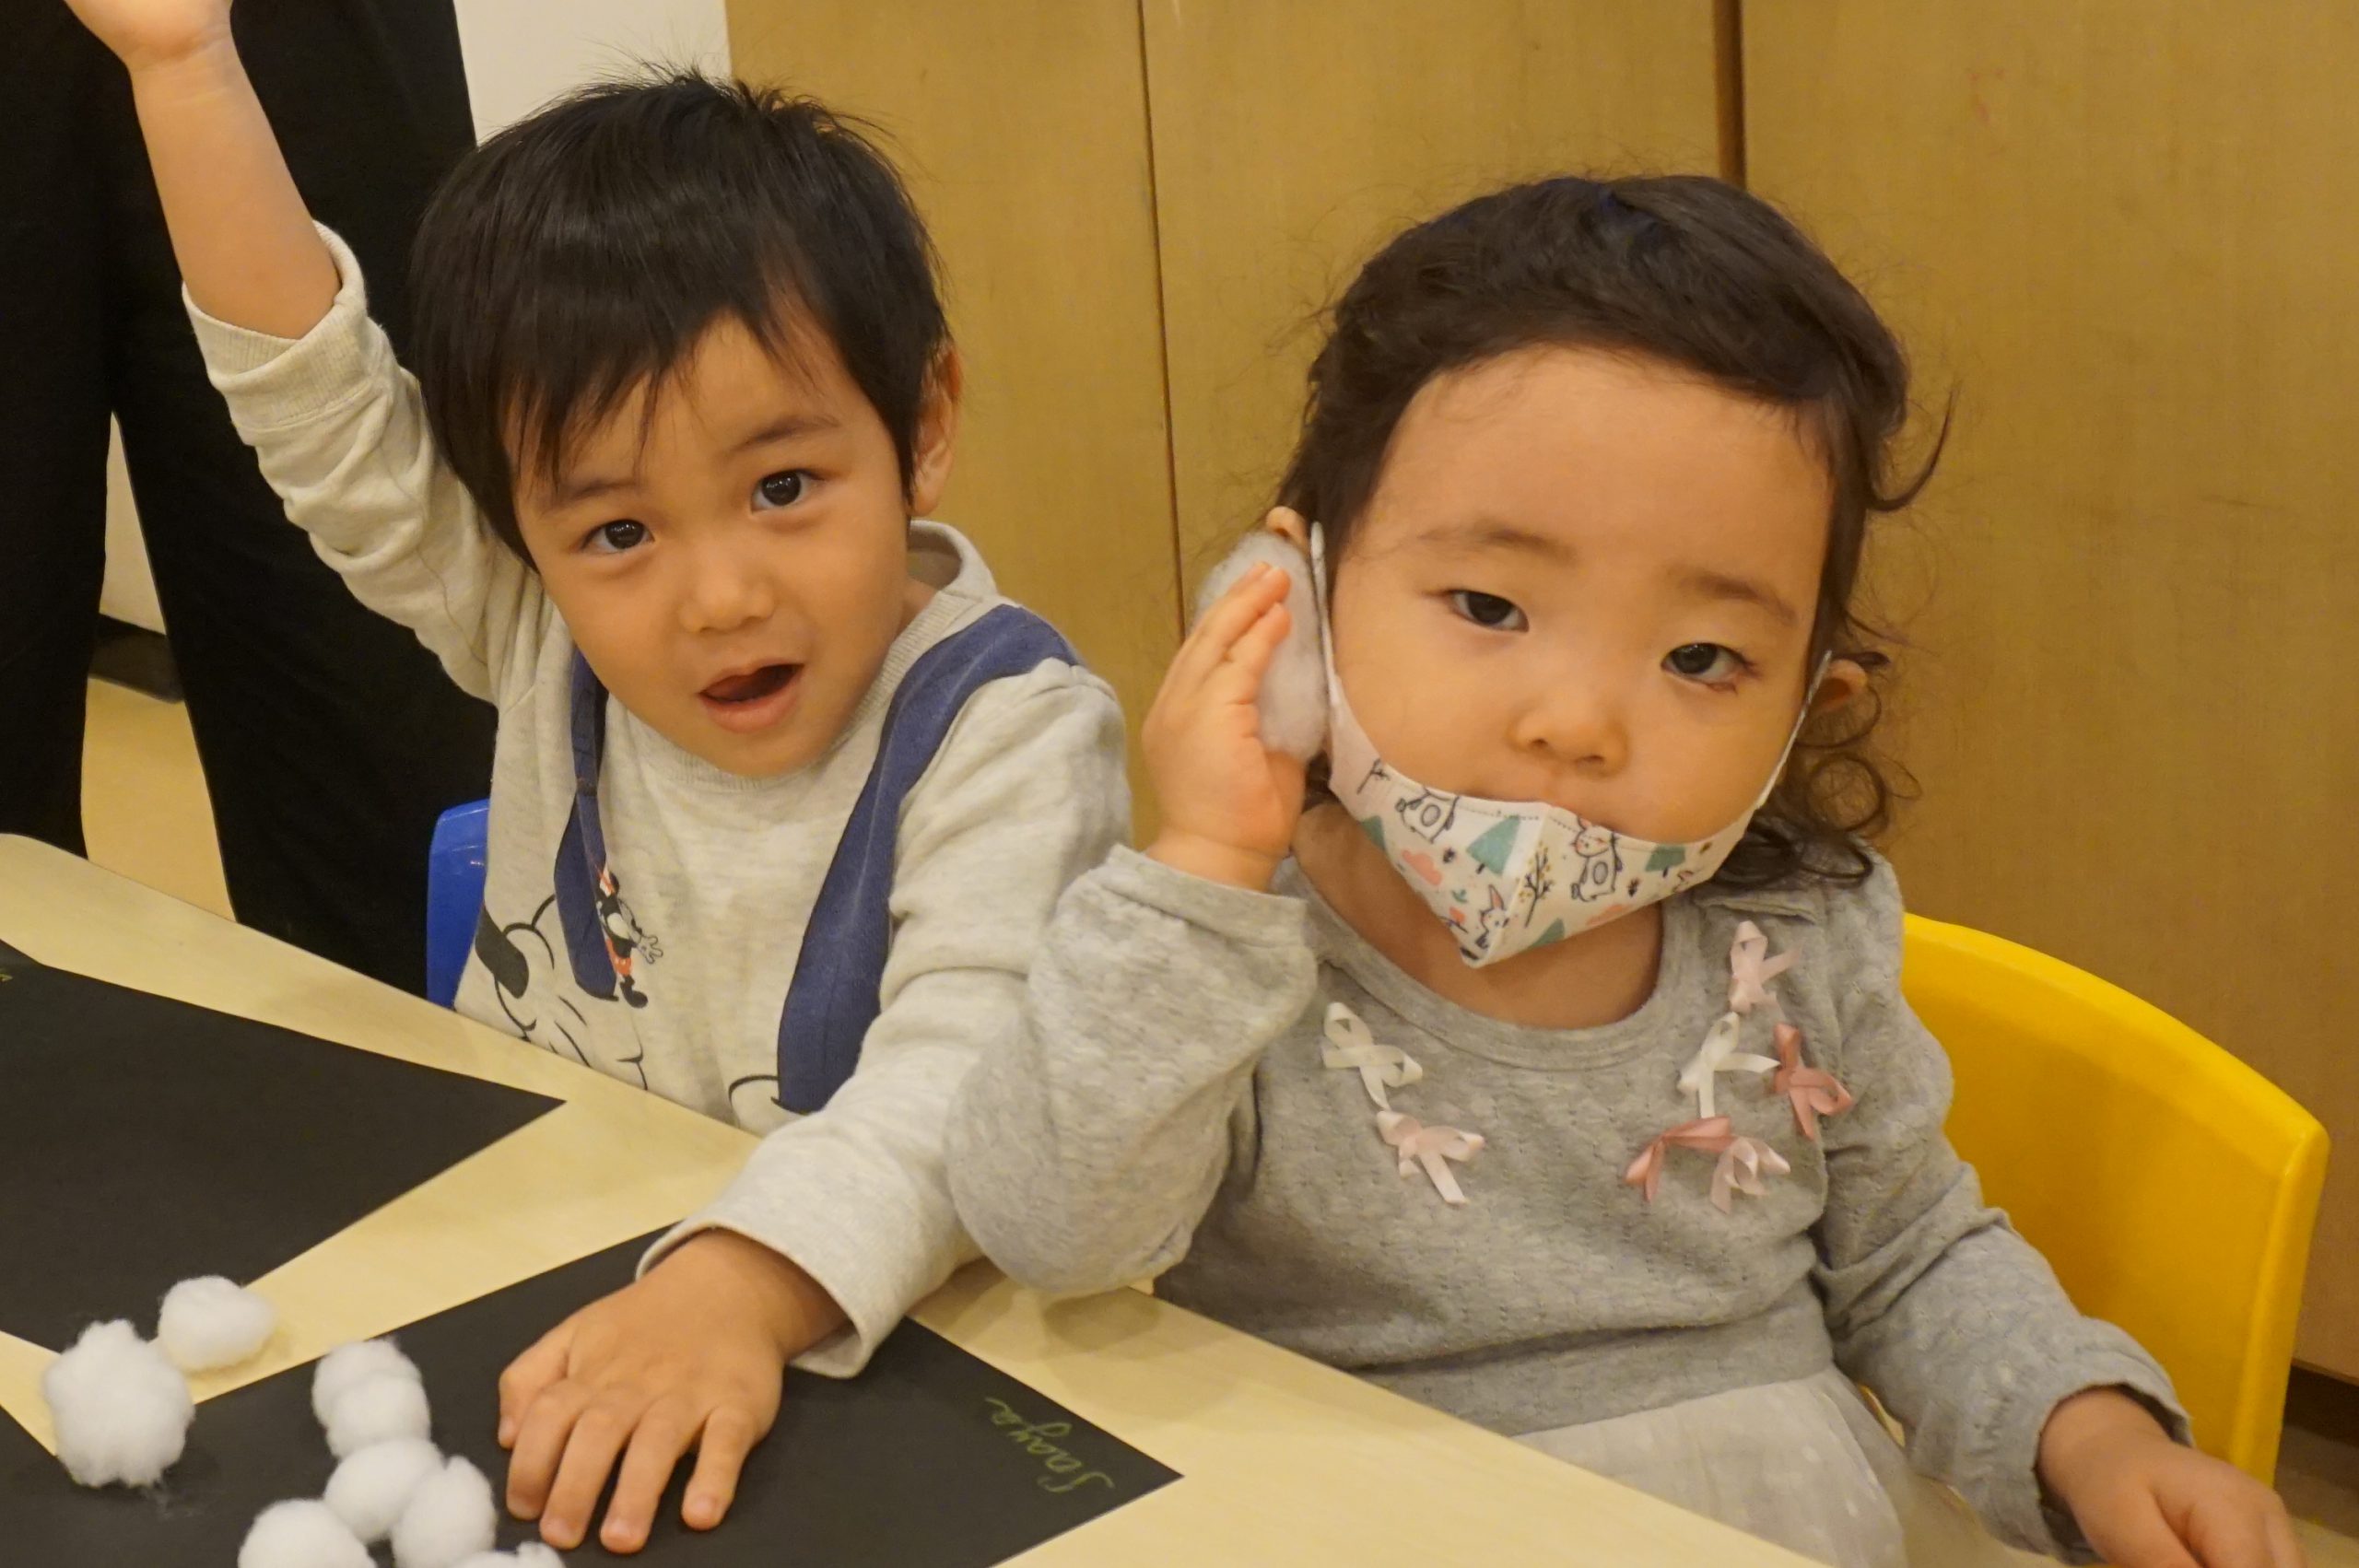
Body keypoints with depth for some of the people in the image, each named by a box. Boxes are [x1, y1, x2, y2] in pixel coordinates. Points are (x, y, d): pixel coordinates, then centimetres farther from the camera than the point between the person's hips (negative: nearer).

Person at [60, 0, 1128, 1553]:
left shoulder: (1005, 731, -16)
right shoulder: (545, 632, -1)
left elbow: (962, 1070, -30)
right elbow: (316, 395, -1)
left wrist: (741, 1283, -47)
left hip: (856, 1351, -4)